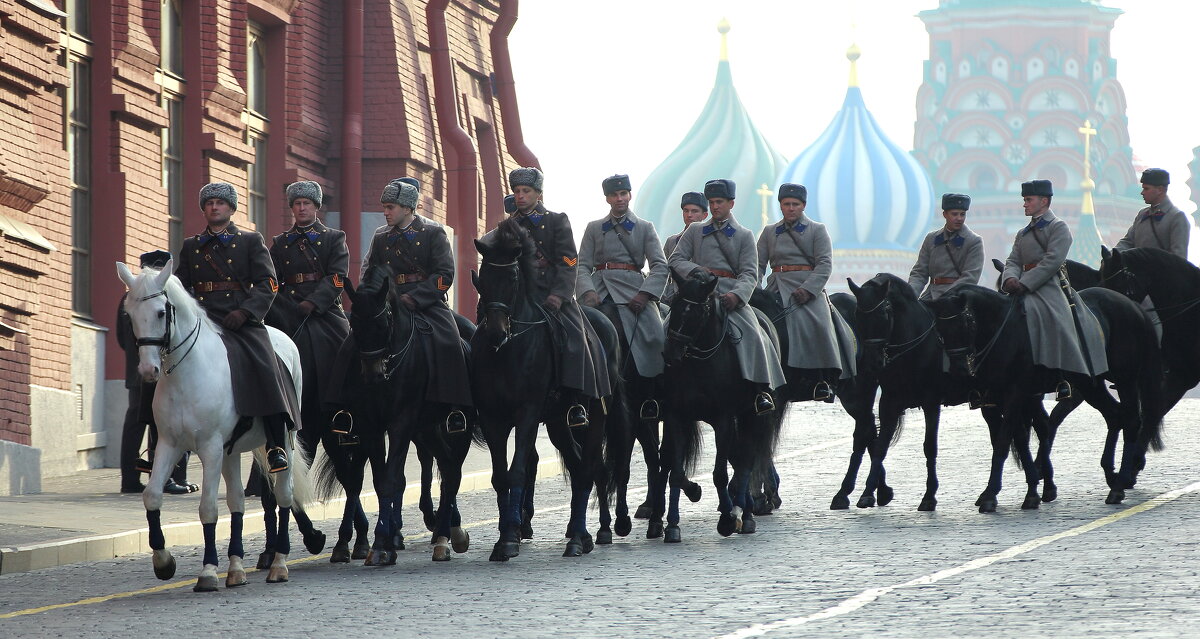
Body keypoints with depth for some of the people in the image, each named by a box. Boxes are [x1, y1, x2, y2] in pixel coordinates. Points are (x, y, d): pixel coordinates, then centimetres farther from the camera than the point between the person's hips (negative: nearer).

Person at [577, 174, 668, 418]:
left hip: (633, 290, 0)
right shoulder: (594, 228, 17)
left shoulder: (645, 228, 13)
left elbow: (660, 266, 4)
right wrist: (588, 292, -10)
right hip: (599, 292, 1)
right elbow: (583, 265, 9)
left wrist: (645, 294, -11)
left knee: (652, 335, -19)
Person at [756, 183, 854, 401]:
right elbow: (758, 264, 14)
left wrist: (807, 289, -17)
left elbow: (825, 264, -2)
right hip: (777, 289, 2)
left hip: (809, 289, -2)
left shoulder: (817, 230, 9)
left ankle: (823, 380, -25)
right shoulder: (769, 232, 19)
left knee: (819, 324, -27)